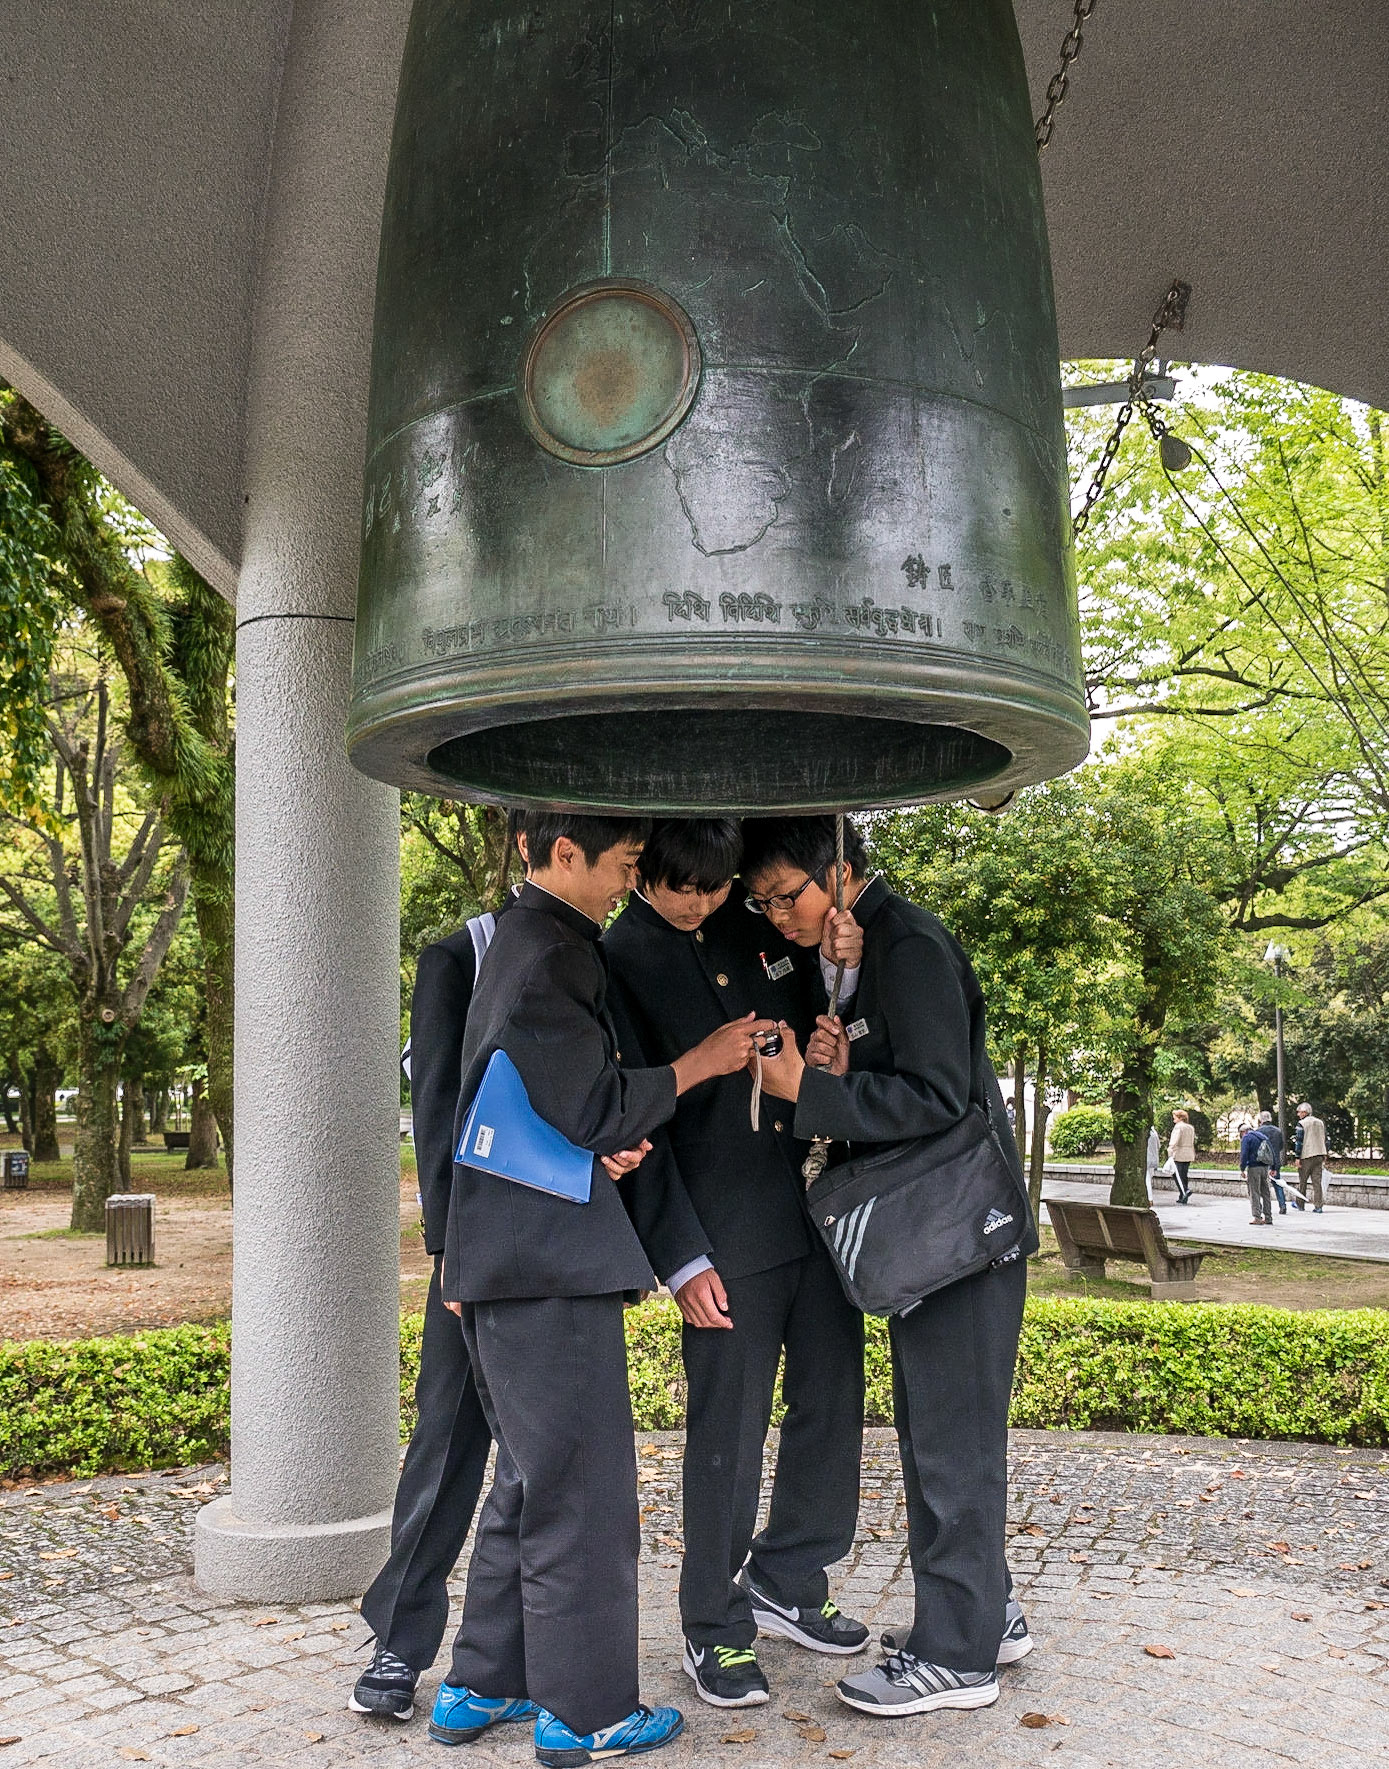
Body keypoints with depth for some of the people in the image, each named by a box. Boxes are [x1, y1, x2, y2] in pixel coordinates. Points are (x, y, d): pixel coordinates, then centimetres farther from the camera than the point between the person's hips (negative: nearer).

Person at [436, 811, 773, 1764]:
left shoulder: (542, 941, 15)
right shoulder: (546, 959, -17)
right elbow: (595, 1112, -17)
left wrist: (623, 1143, 10)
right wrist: (700, 1062, -7)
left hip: (516, 1260, 10)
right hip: (547, 1264, -10)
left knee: (531, 1479, 19)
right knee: (582, 1488, 2)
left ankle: (482, 1686, 29)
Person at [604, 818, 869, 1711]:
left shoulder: (758, 922, 5)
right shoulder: (617, 961, -8)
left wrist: (839, 967, -6)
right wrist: (681, 1257, -12)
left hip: (819, 1203, 6)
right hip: (726, 1232, -6)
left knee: (834, 1399, 13)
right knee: (730, 1428, 2)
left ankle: (786, 1582, 33)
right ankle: (715, 1627, 21)